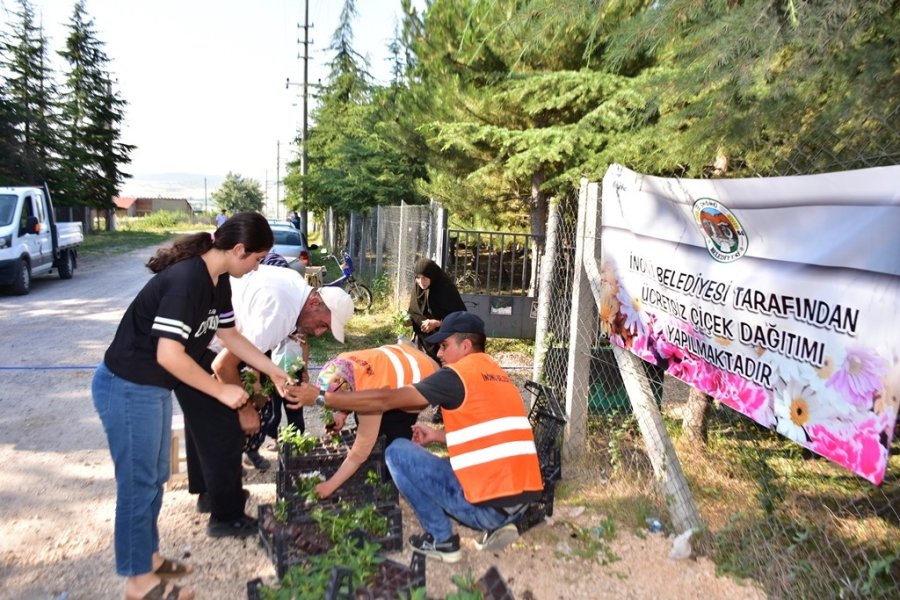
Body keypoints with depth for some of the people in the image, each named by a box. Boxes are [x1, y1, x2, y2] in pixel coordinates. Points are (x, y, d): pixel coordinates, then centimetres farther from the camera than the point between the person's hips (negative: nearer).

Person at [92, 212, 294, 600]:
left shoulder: (218, 281, 1)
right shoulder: (185, 280, -28)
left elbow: (229, 336, 12)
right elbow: (169, 355, -30)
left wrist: (272, 370, 11)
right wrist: (222, 391, -21)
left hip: (154, 388, 9)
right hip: (126, 389, -9)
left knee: (155, 477, 19)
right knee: (138, 482, 4)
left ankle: (148, 557, 37)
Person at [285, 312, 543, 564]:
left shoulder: (458, 375, -9)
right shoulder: (497, 375, 15)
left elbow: (385, 400, -7)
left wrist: (320, 398, -1)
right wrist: (438, 435, 21)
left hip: (489, 505, -8)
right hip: (521, 501, 8)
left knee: (398, 452, 1)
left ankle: (441, 540, 6)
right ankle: (496, 526, 13)